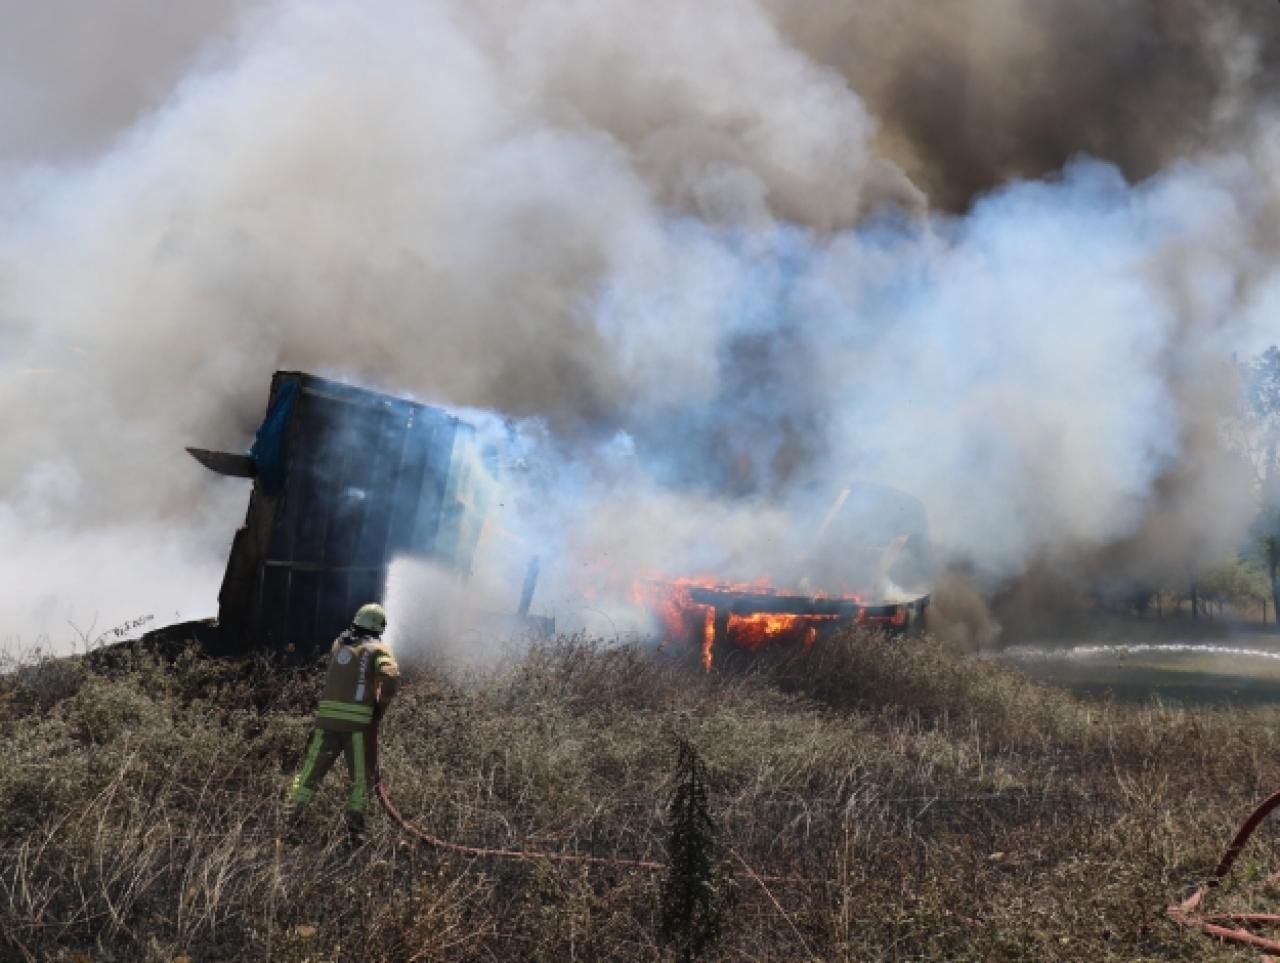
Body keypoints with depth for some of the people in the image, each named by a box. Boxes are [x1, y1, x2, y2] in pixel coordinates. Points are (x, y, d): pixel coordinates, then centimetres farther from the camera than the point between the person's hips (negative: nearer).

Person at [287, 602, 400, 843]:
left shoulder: (339, 643, 15)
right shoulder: (379, 649, 1)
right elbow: (391, 677, -16)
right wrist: (381, 706, -2)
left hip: (328, 715, 4)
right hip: (358, 720, -4)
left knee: (312, 768, 15)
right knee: (362, 776, 8)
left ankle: (291, 815, 15)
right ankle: (355, 827, 3)